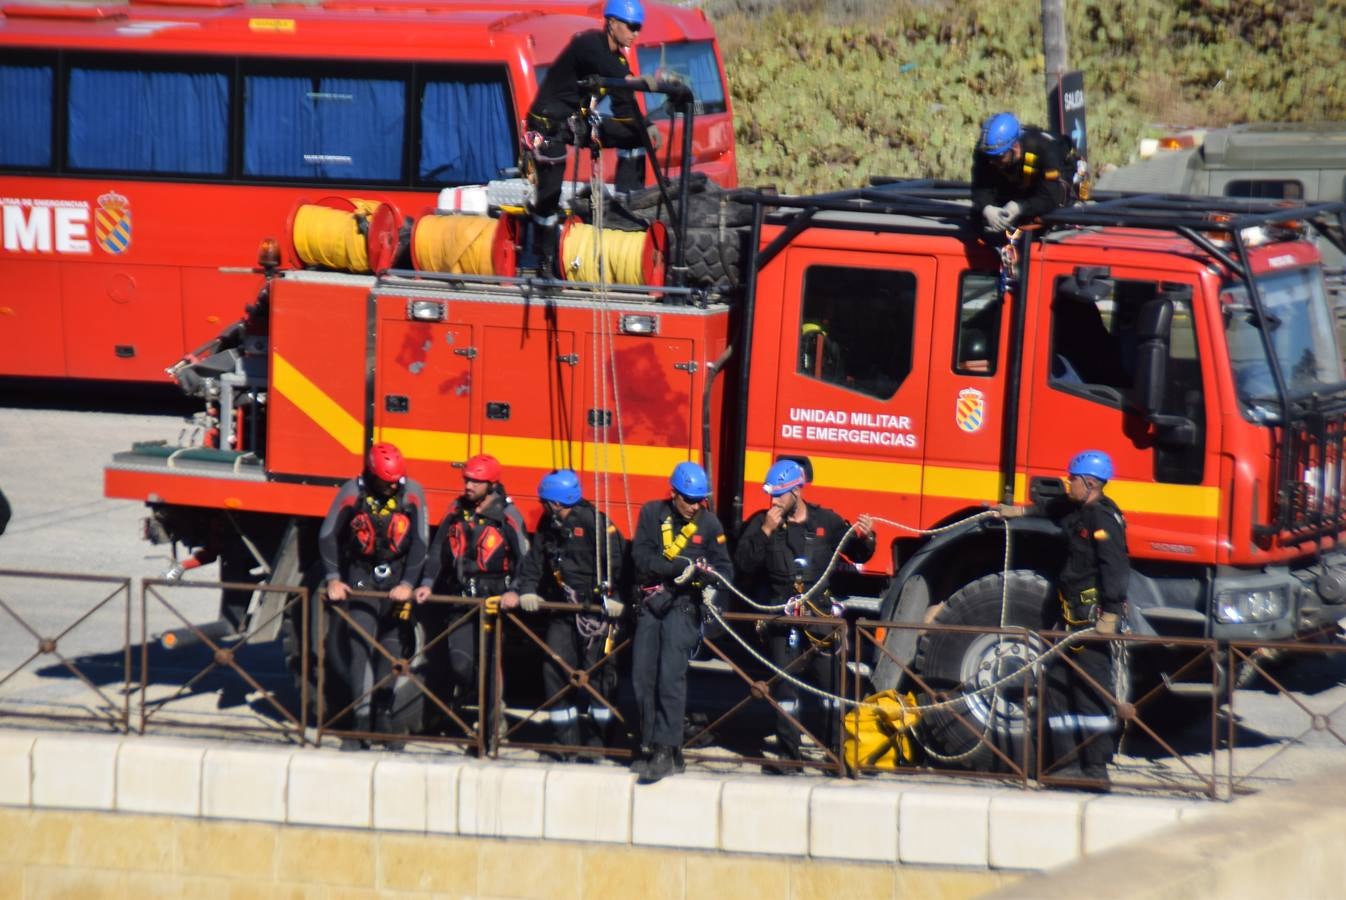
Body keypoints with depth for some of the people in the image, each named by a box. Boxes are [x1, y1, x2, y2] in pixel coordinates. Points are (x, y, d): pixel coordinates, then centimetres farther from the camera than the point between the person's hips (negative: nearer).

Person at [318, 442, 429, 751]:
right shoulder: (352, 493, -10)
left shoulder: (412, 494, -8)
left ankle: (383, 717, 12)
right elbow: (328, 536, -4)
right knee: (360, 646, -12)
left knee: (391, 648, 1)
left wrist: (407, 584, -16)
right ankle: (361, 721, -16)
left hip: (397, 583, 1)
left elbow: (419, 543, -8)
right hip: (361, 580, -1)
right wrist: (333, 578, -12)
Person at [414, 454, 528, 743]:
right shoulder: (457, 511, 8)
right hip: (460, 600, 3)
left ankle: (488, 728, 7)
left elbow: (523, 558, -3)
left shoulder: (508, 516, -4)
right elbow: (439, 549, 13)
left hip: (493, 600, -3)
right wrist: (428, 583, 2)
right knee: (461, 664, -10)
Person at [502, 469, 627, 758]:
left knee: (596, 673, -8)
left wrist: (614, 599, -23)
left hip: (596, 608, -7)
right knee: (555, 670, 1)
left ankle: (598, 743, 0)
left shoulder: (595, 523, -12)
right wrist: (524, 591, -5)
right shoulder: (548, 525, 10)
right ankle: (567, 742, 8)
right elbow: (534, 561, 11)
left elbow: (618, 562, -16)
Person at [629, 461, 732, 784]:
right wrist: (679, 568, -19)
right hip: (651, 602, 3)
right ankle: (649, 747, 11)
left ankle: (666, 750, -21)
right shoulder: (652, 514, 4)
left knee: (671, 675, -16)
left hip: (684, 604, -3)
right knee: (643, 677, 1)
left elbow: (725, 568, 6)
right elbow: (641, 557, -5)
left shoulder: (709, 524, 3)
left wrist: (708, 576, -18)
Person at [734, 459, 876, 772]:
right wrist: (765, 533, -15)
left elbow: (857, 555, 15)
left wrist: (866, 538, -6)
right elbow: (743, 565, -7)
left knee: (832, 685, -2)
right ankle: (788, 755, 6)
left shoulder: (826, 522, 6)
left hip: (822, 617, 0)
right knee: (786, 687, 1)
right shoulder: (762, 523, 4)